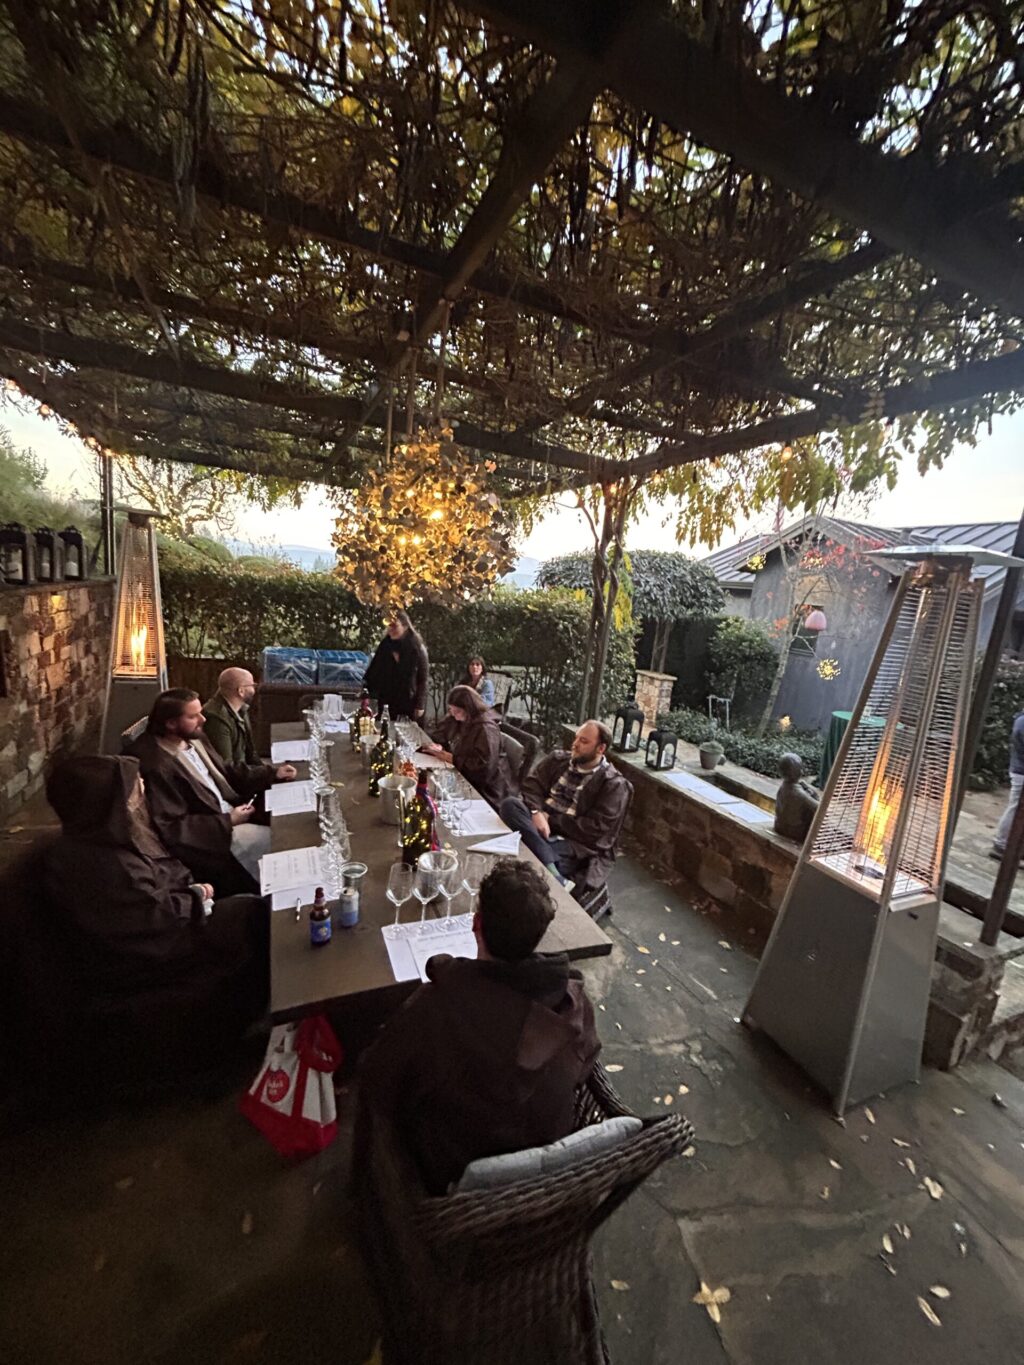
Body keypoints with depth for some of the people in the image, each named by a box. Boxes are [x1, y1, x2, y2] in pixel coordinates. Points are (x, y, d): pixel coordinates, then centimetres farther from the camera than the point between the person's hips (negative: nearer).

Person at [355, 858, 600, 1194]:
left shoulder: (435, 1007, -37)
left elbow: (379, 1078, -20)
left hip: (455, 1172, -3)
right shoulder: (574, 1000, -25)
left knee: (372, 1064, 16)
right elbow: (583, 1069, -4)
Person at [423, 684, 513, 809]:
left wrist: (451, 758, -21)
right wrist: (438, 747, -10)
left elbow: (482, 765, -27)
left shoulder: (486, 728, -22)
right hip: (465, 777, 8)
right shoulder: (455, 719, 4)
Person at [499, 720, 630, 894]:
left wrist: (551, 820, -11)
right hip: (539, 824, 7)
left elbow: (595, 828, -10)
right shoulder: (558, 759, 14)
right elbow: (532, 783, 5)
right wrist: (536, 813, -16)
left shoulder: (613, 784, -2)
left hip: (574, 843, -7)